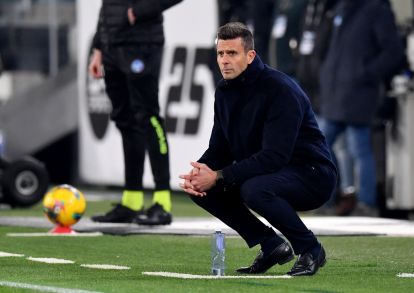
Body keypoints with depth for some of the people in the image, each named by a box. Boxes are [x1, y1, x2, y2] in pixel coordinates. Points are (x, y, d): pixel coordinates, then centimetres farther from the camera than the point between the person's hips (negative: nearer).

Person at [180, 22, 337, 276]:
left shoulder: (281, 90, -23)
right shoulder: (225, 91, 3)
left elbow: (274, 156, -30)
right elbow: (219, 148, 7)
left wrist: (219, 177, -31)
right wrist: (199, 172, -16)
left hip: (312, 175, -8)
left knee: (253, 189, -37)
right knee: (200, 188, -5)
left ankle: (311, 249, -13)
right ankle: (272, 246, 4)